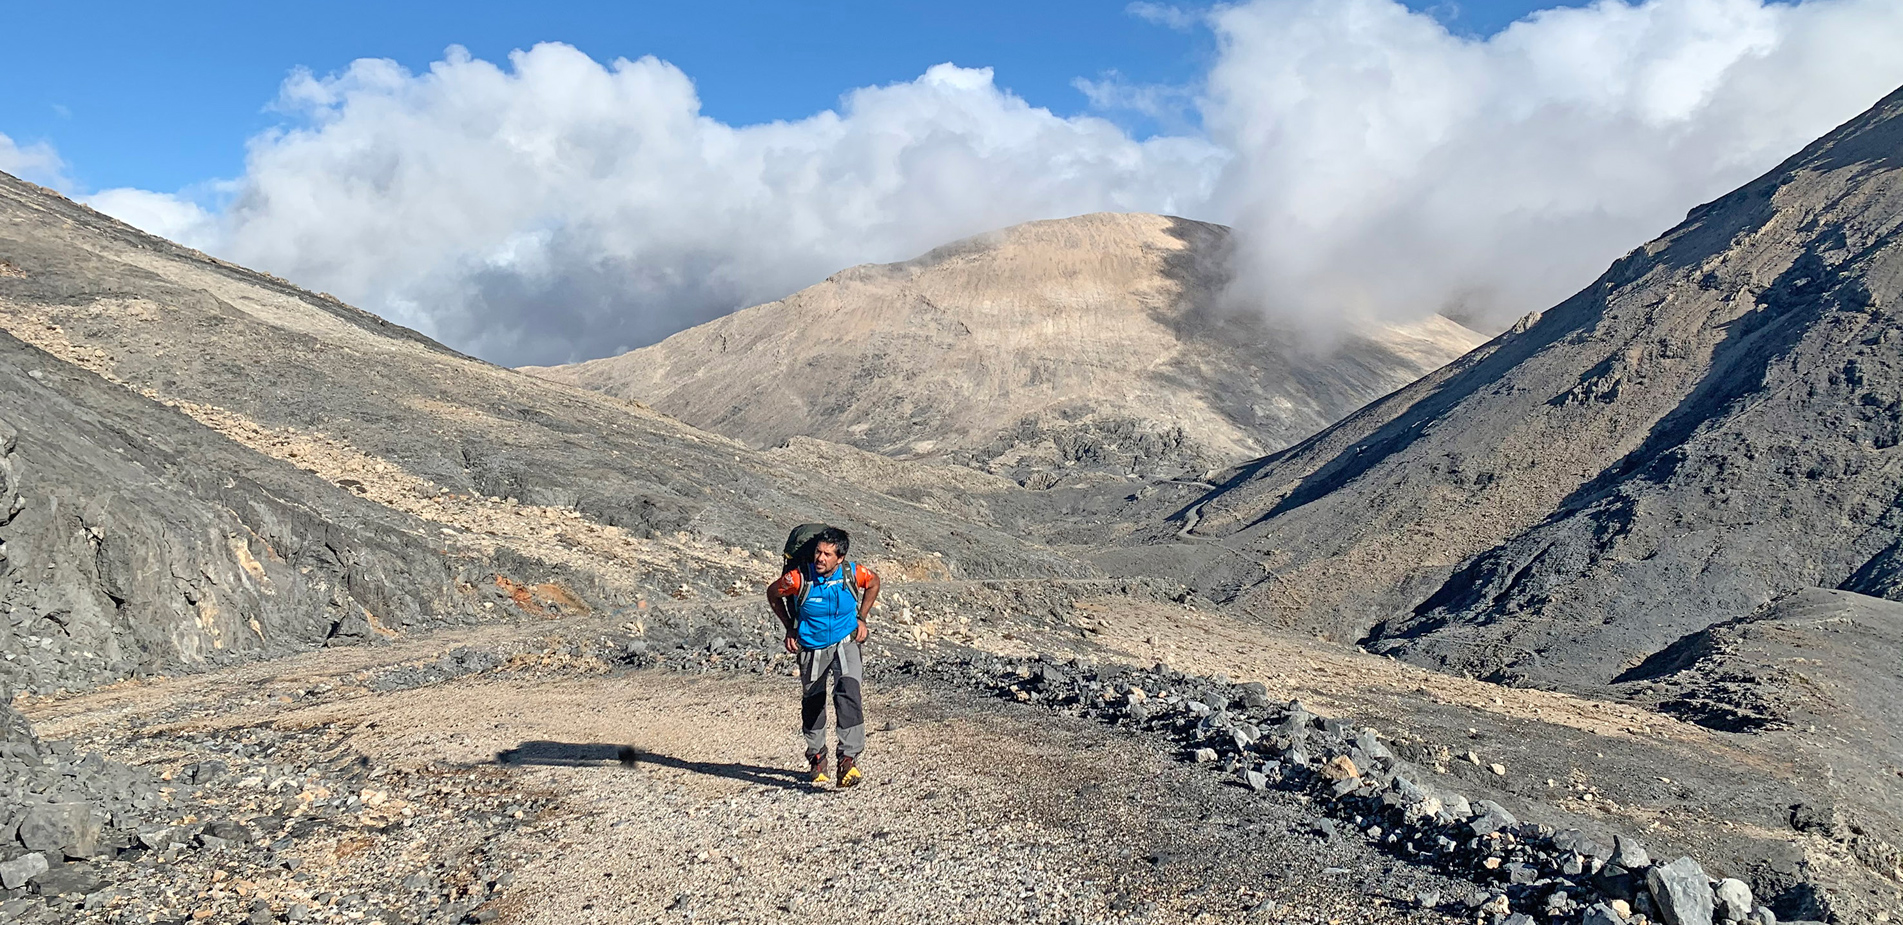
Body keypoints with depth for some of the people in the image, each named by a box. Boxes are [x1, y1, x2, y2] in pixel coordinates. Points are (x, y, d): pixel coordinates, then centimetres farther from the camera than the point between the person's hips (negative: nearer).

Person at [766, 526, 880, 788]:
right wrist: (790, 628, 2)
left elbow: (874, 583, 7)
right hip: (812, 648, 1)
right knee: (812, 704, 13)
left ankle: (849, 759, -27)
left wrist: (861, 618, 4)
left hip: (846, 642, -1)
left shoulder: (853, 573, -18)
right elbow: (773, 594, -1)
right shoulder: (799, 578, -22)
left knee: (848, 690, -26)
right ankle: (816, 757, 38)